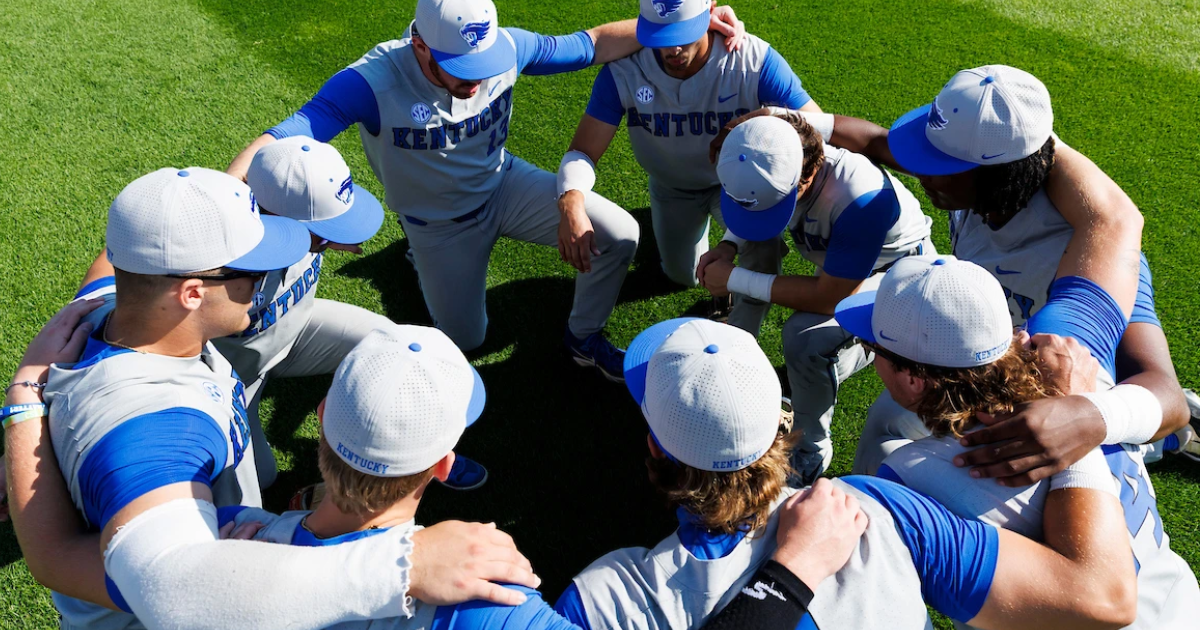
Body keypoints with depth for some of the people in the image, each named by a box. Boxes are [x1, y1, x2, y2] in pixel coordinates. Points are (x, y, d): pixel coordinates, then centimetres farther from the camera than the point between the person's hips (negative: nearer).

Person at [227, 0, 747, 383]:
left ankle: (583, 338, 14)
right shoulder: (373, 82, -34)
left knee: (620, 235, -14)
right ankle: (424, 257, 45)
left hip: (505, 187, 3)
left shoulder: (505, 48, -23)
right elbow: (281, 141, -41)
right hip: (440, 226, -2)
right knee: (465, 339, 16)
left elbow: (593, 44, -12)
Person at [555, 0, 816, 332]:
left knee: (763, 245, -33)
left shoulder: (755, 61, -35)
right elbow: (583, 152, -30)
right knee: (684, 276, 22)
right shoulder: (623, 70, -31)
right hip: (671, 187, 3)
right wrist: (571, 202, -53)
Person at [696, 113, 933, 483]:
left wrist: (734, 279, -31)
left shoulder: (860, 200, -42)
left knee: (805, 336, -27)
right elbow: (745, 214, 1)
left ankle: (811, 452, -4)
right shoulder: (774, 166, -24)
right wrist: (729, 245, -21)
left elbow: (828, 297, -34)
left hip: (897, 271, -7)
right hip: (839, 265, 7)